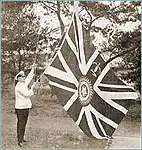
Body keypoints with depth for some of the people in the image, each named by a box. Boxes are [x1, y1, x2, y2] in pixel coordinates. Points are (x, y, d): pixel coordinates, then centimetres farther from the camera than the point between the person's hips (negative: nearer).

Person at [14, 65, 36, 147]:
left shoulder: (24, 84, 10)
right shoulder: (19, 86, -15)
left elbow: (28, 78, 26)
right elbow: (27, 94, -20)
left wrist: (32, 70, 29)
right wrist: (32, 88, -5)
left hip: (26, 107, 9)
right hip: (20, 108, -9)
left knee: (24, 124, 16)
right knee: (20, 124, -5)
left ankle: (22, 138, 27)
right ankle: (19, 141, 1)